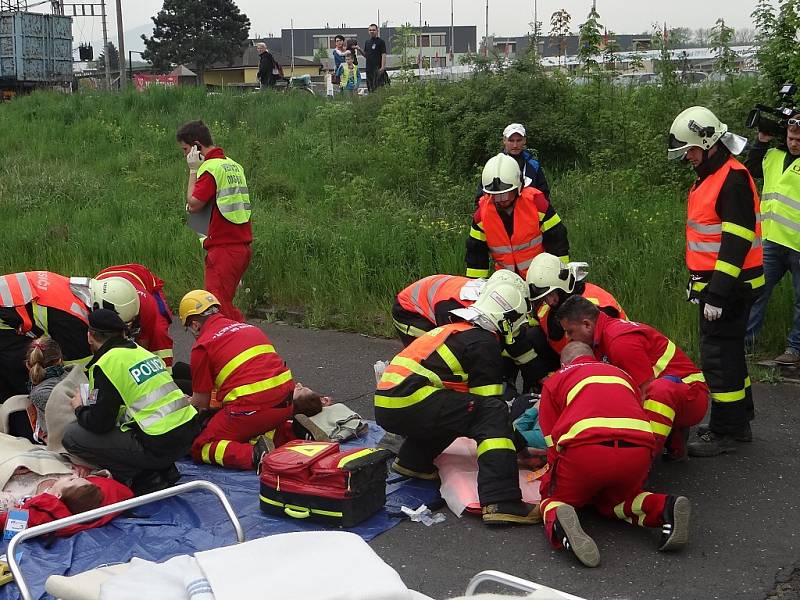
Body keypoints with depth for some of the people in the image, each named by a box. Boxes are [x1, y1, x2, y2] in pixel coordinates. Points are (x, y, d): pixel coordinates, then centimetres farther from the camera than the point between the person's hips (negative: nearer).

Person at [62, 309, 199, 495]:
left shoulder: (106, 364, -7)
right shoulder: (143, 352, 16)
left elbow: (99, 424, -7)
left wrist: (80, 409, 15)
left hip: (159, 446, -8)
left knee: (71, 435, 0)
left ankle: (148, 478, -1)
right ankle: (163, 471, 13)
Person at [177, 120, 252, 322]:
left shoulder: (210, 167, -12)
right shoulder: (234, 165, 16)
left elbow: (193, 205, -12)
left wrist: (193, 171, -5)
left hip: (223, 248, -9)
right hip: (242, 245, 9)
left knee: (218, 305, -6)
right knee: (225, 305, 15)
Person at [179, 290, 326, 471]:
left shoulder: (202, 346, 1)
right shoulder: (249, 328, 22)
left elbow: (200, 403, 7)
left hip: (252, 407, -7)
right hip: (285, 402, 7)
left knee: (199, 447, 6)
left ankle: (254, 455, -18)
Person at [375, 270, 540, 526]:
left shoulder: (458, 330, 26)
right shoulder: (483, 342, -2)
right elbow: (488, 400, -3)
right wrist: (522, 447, 8)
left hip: (386, 406, 10)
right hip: (409, 403, -10)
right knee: (492, 412, -14)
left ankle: (412, 462, 27)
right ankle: (501, 503, -28)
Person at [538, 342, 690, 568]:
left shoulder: (555, 380, 26)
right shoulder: (621, 374, 36)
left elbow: (554, 446, 22)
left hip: (585, 448, -3)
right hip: (639, 451, 3)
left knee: (553, 498, 21)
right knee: (613, 500, 30)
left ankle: (558, 521, -16)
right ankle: (665, 508, 1)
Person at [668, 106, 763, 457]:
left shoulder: (733, 179, -18)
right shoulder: (709, 176, 15)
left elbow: (737, 241, -23)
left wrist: (717, 293, -25)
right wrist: (698, 283, 25)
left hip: (729, 286, -10)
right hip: (713, 283, 10)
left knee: (719, 356, -5)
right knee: (729, 352, 17)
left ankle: (725, 432, 4)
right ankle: (740, 421, 28)